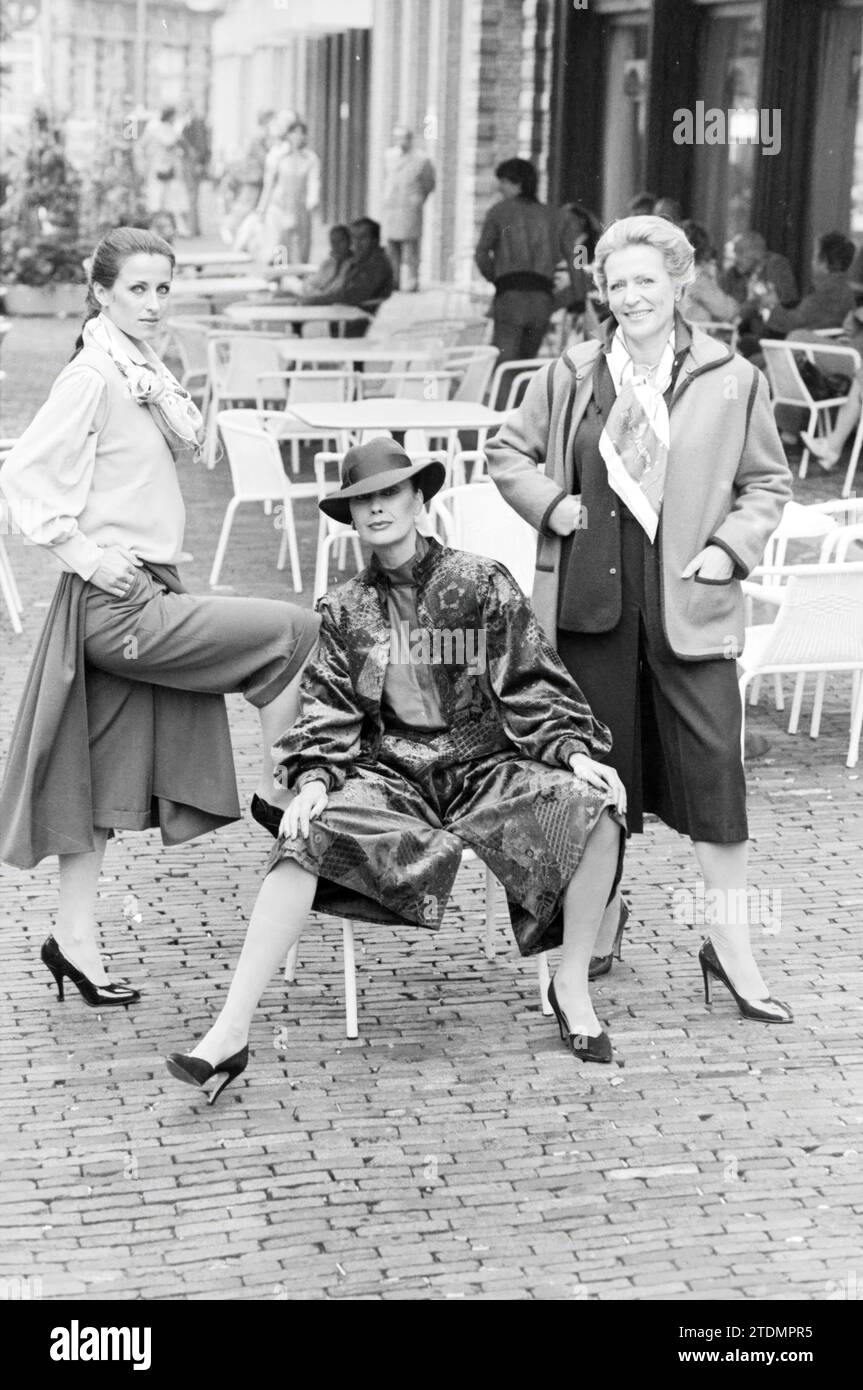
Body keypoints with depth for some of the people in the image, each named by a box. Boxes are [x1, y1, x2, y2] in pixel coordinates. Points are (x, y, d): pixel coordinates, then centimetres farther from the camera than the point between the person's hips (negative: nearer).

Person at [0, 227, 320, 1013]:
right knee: (293, 632, -9)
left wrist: (162, 394, -2)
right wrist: (82, 550, -19)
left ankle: (76, 937, 16)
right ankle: (280, 793, 3)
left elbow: (190, 446, 12)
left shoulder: (147, 376, 14)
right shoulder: (92, 378, -12)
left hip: (147, 598, 9)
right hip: (118, 601, -9)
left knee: (107, 779, 10)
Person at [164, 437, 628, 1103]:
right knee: (305, 839, -29)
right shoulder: (344, 609, 10)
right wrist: (313, 780, -12)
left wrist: (576, 752, -12)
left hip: (487, 766, -1)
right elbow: (328, 713, 6)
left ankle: (573, 985, -10)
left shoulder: (482, 583, 3)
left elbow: (534, 686, 2)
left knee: (598, 807, -29)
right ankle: (232, 1028, -29)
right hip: (391, 774, 1)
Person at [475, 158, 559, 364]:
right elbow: (556, 256, 15)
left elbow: (482, 253, 1)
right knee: (526, 361, 14)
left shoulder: (499, 211, 4)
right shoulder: (545, 214, 16)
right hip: (543, 295, 5)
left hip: (511, 293, -5)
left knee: (503, 364, -9)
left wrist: (494, 278, 16)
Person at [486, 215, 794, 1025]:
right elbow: (506, 452, 16)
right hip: (590, 597, 2)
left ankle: (729, 943, 3)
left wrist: (732, 547, -7)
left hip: (689, 602, -2)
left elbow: (768, 482, 7)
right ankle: (601, 917, 29)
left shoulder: (732, 381, 1)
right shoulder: (569, 376, 6)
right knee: (599, 760, 11)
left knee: (712, 762, -6)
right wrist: (548, 503, -1)